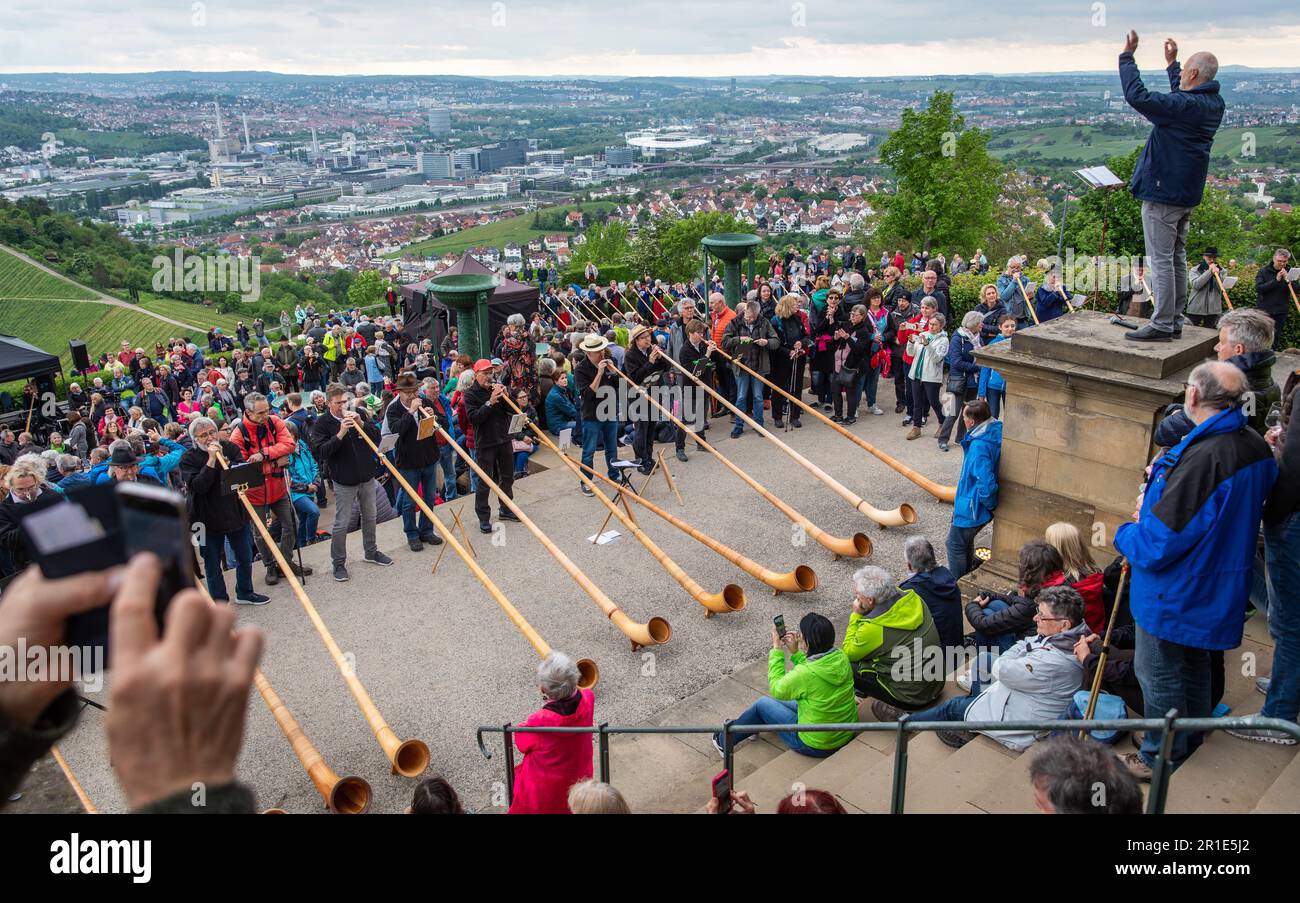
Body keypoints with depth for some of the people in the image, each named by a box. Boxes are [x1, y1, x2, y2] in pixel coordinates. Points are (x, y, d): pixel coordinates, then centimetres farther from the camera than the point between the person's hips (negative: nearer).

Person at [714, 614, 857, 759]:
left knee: (763, 704, 14)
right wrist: (795, 652, 3)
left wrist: (777, 648, -5)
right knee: (778, 702, 27)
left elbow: (777, 689, -10)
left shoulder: (804, 673, -30)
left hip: (816, 745, -6)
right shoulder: (841, 657, -11)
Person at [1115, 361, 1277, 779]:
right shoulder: (1256, 447, -2)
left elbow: (1161, 539, -30)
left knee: (1159, 674, 9)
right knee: (1194, 663, 26)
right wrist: (1161, 484, 2)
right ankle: (1190, 741, 45)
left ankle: (1162, 759, 25)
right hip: (1218, 586, 9)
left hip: (1174, 591, -9)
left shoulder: (1204, 458, -33)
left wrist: (1125, 534, -9)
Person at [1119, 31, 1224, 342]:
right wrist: (1171, 63, 38)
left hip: (1162, 192, -9)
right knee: (1177, 258, 14)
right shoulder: (1214, 104, 9)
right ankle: (1174, 321, 20)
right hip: (1187, 194, 9)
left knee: (1161, 260, -7)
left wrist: (1127, 57, -14)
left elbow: (1137, 96, -25)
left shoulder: (1184, 105, -20)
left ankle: (1162, 325, -6)